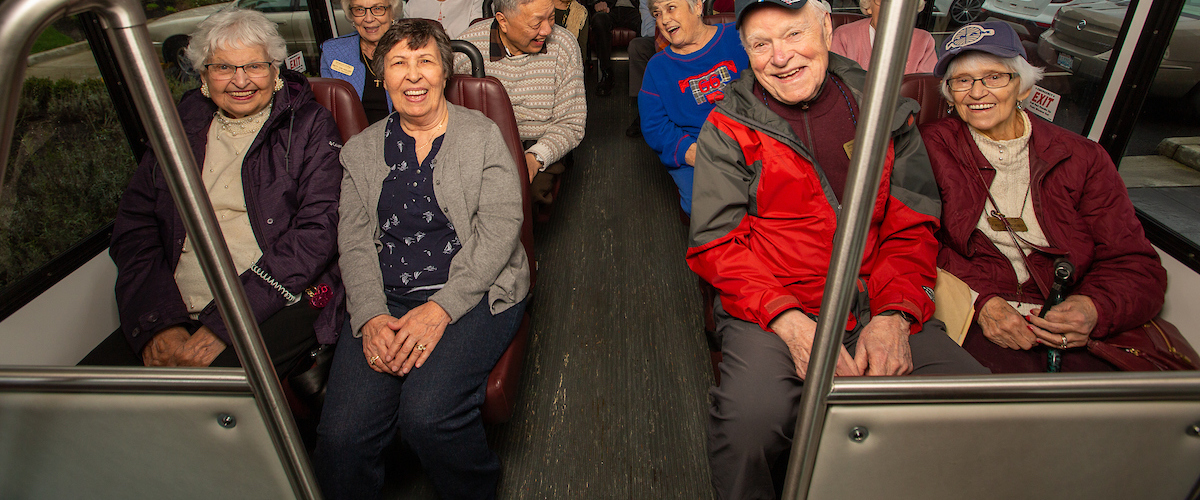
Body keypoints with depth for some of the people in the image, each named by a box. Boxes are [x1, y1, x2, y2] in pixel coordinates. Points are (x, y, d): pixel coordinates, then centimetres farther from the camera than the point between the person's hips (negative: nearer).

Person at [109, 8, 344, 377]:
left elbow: (318, 230, -8)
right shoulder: (181, 126, 16)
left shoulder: (309, 125, 3)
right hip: (178, 313, 4)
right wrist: (159, 322, -6)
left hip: (276, 304, -4)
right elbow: (132, 227, 11)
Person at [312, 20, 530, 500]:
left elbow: (499, 229, -5)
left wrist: (441, 308, -15)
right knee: (340, 435, -18)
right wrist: (370, 316, -10)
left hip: (473, 294, -2)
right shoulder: (361, 150, 16)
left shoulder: (483, 136, 6)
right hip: (385, 301, 3)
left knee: (427, 415, -26)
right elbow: (354, 242, 8)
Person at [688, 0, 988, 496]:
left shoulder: (884, 110, 10)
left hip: (883, 311, 4)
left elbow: (912, 228, 10)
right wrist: (790, 322, -17)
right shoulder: (729, 127, 1)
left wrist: (893, 316, -9)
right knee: (752, 418, -31)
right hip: (770, 313, -3)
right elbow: (716, 245, -3)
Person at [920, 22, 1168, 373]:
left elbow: (1136, 265, 9)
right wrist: (980, 301, -18)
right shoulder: (930, 147, 6)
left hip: (1073, 339, 3)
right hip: (971, 324, -2)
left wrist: (1095, 308, -14)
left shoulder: (1082, 159, 11)